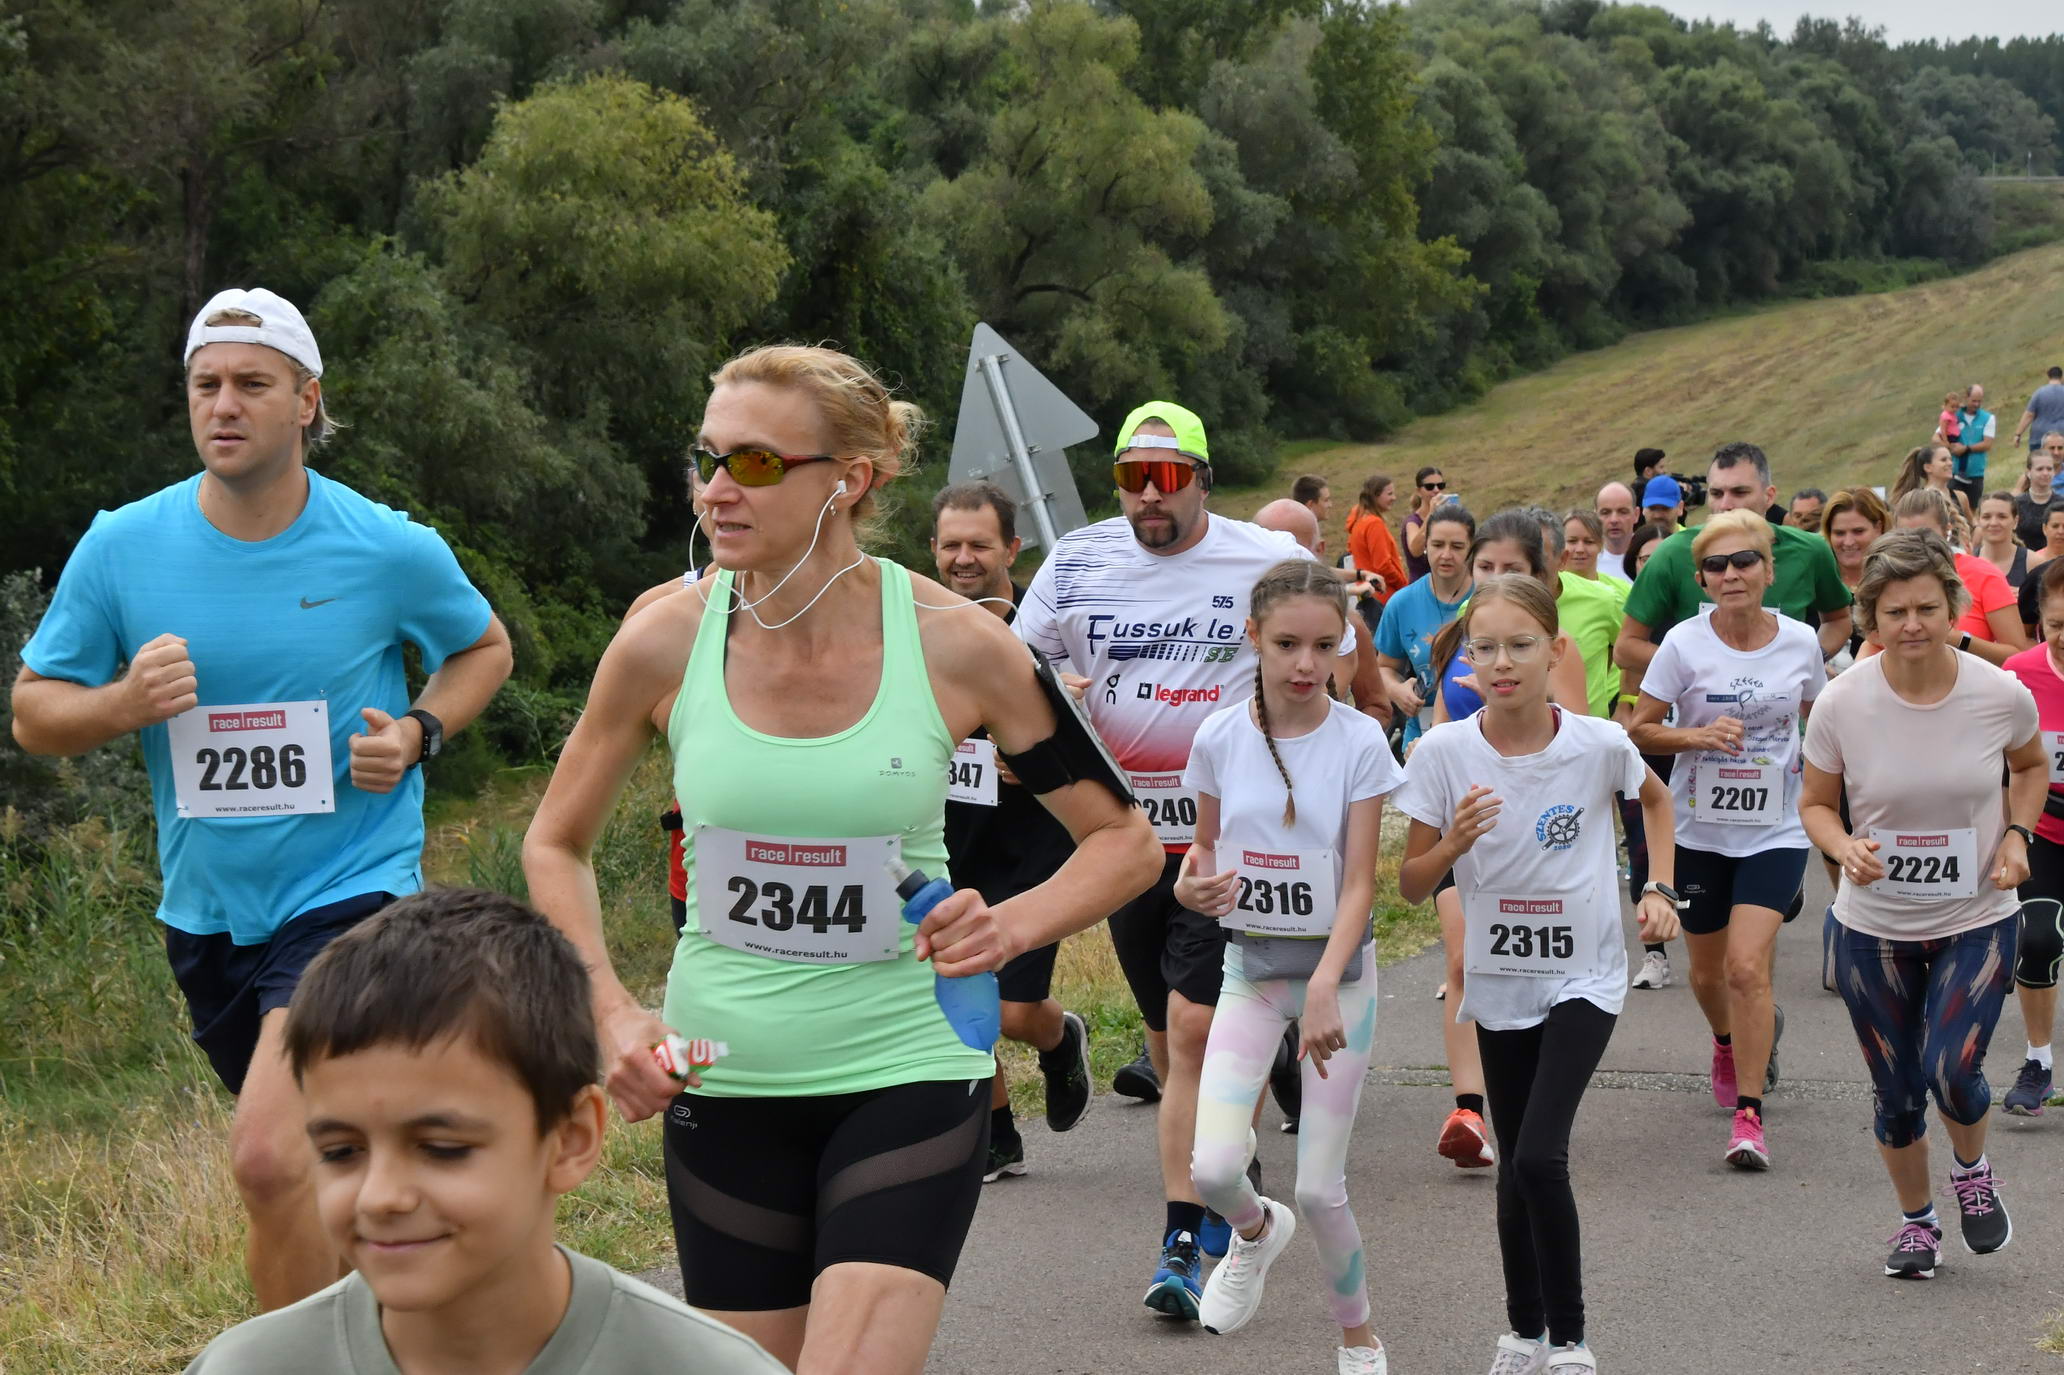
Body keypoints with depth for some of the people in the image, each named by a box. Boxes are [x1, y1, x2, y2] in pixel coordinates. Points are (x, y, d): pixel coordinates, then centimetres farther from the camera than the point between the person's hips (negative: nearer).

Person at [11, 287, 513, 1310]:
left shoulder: (391, 551, -8)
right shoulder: (122, 547, -4)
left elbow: (484, 649, 12)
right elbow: (33, 712, 3)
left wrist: (418, 732, -8)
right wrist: (121, 705, -19)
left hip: (351, 891, -4)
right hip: (206, 910, 4)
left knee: (269, 1158, -23)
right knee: (320, 1162, 20)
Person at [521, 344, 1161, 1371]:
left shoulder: (955, 647, -9)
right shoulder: (664, 642, -5)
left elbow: (1124, 840, 2)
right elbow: (555, 844, 10)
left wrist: (1012, 927, -16)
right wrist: (612, 1015, -3)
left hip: (905, 1075, -2)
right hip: (720, 1085, 2)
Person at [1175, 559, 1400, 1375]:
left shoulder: (1359, 741, -11)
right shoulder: (1220, 738, -4)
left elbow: (1360, 882, -13)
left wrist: (1325, 988, -26)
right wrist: (1191, 886, -15)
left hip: (1338, 969, -2)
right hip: (1250, 969, 2)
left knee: (1319, 1190, -2)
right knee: (1212, 1169, -14)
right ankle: (1255, 1232, 23)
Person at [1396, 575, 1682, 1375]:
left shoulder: (1599, 744, -12)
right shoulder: (1444, 752, -11)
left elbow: (1655, 798, 12)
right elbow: (1411, 887, -7)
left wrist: (1660, 889, 2)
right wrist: (1455, 842, -26)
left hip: (1583, 978, -2)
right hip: (1499, 982, 2)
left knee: (1540, 1157, -16)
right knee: (1515, 1165, 12)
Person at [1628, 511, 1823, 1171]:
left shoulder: (1800, 642, -4)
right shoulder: (1685, 643, -9)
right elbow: (1640, 729, -5)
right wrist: (1699, 735, -21)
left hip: (1775, 830, -1)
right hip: (1700, 828, 1)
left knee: (1747, 967, -16)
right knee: (1708, 973, 15)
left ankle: (1748, 1114, -8)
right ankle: (1731, 1042, 51)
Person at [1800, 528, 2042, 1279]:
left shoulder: (2001, 695, -14)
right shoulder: (1842, 703, -16)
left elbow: (2030, 766, 9)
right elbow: (1815, 803, -1)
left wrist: (2016, 835, -8)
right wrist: (1845, 847, -21)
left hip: (1976, 921, -1)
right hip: (1873, 927, 1)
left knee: (1953, 1070, -16)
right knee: (1897, 1095, 10)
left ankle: (1972, 1170, 19)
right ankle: (1916, 1220, 36)